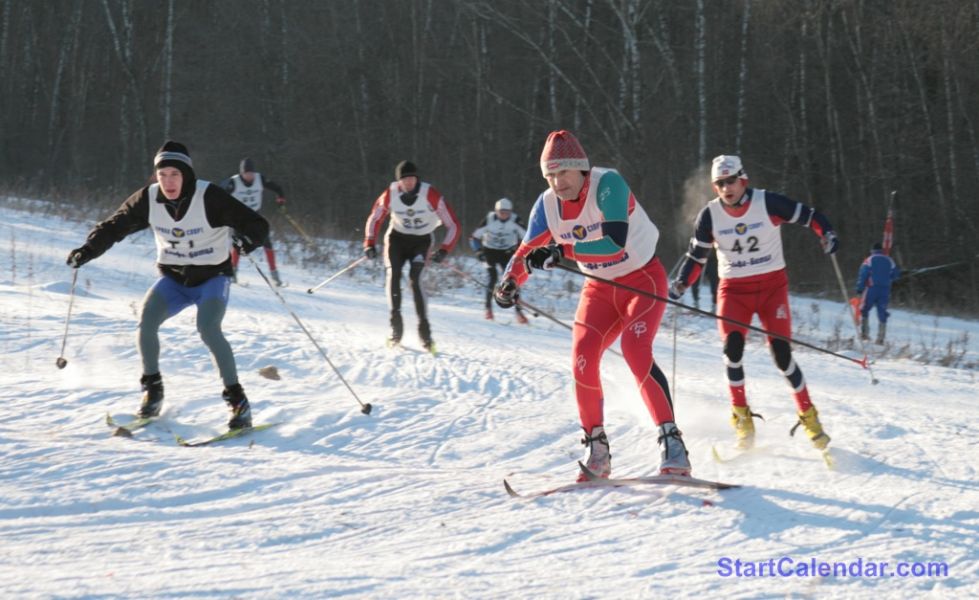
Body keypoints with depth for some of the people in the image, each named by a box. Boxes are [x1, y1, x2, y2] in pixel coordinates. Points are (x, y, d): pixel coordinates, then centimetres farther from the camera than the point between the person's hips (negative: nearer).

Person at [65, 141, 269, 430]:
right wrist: (88, 250, -16)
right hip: (172, 277, 4)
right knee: (146, 321, -20)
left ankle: (237, 400, -17)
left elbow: (256, 225, -21)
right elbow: (114, 226, 0)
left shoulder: (210, 197, -22)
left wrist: (249, 238, -43)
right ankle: (153, 389, 0)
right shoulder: (148, 200, -10)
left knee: (208, 330, -27)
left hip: (212, 276, -4)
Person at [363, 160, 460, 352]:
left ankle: (424, 328, -22)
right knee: (393, 275, -20)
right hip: (397, 238, 2)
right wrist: (370, 244, -9)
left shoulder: (430, 195, -23)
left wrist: (443, 250, -28)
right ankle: (396, 325, -13)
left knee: (415, 277, -24)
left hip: (422, 241, -2)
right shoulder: (390, 195, -16)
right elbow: (374, 219, 3)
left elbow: (452, 225, -18)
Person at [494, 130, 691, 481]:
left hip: (643, 279, -5)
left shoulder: (608, 184, -25)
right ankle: (597, 450, -1)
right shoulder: (548, 205, -7)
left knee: (635, 351, -26)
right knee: (583, 359, -14)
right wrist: (510, 281, -20)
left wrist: (562, 251, -42)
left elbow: (615, 243, -36)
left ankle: (672, 444, -25)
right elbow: (527, 252, 1)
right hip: (600, 289, 5)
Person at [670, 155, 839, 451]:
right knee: (732, 346, -20)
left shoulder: (767, 203, -10)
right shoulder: (710, 215, -4)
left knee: (781, 352, -10)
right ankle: (741, 414, -5)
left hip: (772, 285, -1)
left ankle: (808, 414, 8)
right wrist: (680, 284, -11)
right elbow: (696, 256, 4)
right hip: (733, 289, 1)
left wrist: (827, 234, -22)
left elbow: (809, 216, -3)